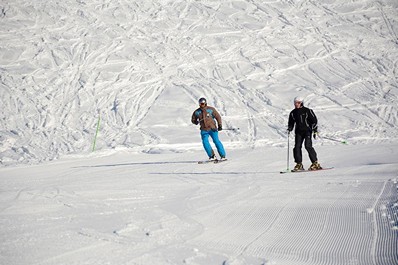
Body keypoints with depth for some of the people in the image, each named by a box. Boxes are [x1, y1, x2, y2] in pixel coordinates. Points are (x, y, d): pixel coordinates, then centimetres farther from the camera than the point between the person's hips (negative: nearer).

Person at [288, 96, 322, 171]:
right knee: (297, 147, -6)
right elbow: (291, 123, 22)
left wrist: (315, 130, -8)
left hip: (307, 130, -5)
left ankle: (315, 163, -11)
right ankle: (299, 164, 2)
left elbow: (314, 120, -2)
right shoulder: (293, 113, 10)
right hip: (298, 132, 5)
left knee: (308, 146, -17)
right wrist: (289, 128, 3)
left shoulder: (307, 111, -4)